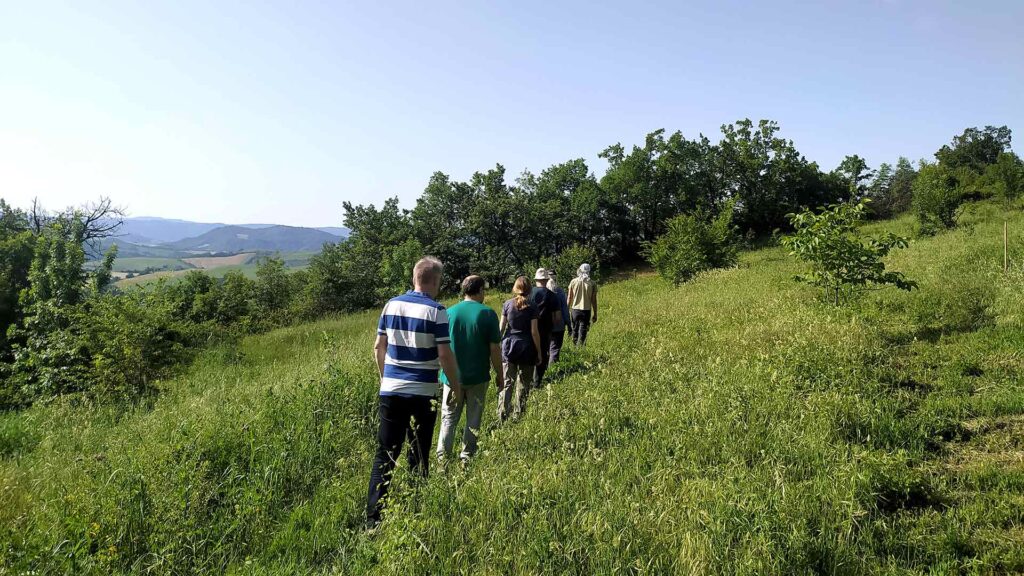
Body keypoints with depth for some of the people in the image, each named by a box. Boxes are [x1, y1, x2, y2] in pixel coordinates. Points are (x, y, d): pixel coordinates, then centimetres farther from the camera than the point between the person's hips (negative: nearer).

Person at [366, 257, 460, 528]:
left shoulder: (391, 305, 5)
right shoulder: (436, 311, -10)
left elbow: (379, 347, 10)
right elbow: (445, 355, -12)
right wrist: (456, 387, 2)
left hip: (390, 391, 4)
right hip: (422, 394, -4)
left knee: (385, 454, 9)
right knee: (418, 457, 9)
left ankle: (373, 519, 8)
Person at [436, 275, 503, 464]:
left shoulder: (449, 312, 0)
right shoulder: (488, 314, -9)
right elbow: (494, 349, -9)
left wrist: (445, 373, 20)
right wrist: (499, 375, 3)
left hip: (452, 376, 2)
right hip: (477, 377, -2)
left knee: (449, 417, 11)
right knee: (473, 419, 11)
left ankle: (442, 456, 9)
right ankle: (467, 456, 16)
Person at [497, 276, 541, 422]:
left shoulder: (507, 304, 0)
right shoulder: (531, 307, -6)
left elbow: (501, 327, 2)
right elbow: (534, 332, -7)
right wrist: (539, 352, 1)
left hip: (509, 346, 1)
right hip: (526, 348, -1)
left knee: (506, 383, 4)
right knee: (524, 384, 12)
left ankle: (502, 416, 0)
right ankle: (518, 415, 18)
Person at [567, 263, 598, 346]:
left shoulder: (573, 282, -1)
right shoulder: (592, 283, -4)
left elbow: (569, 298, 2)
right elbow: (594, 300, -2)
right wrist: (595, 314, 6)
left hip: (575, 309, 1)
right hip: (586, 310, -1)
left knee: (575, 329, 15)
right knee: (583, 331, 2)